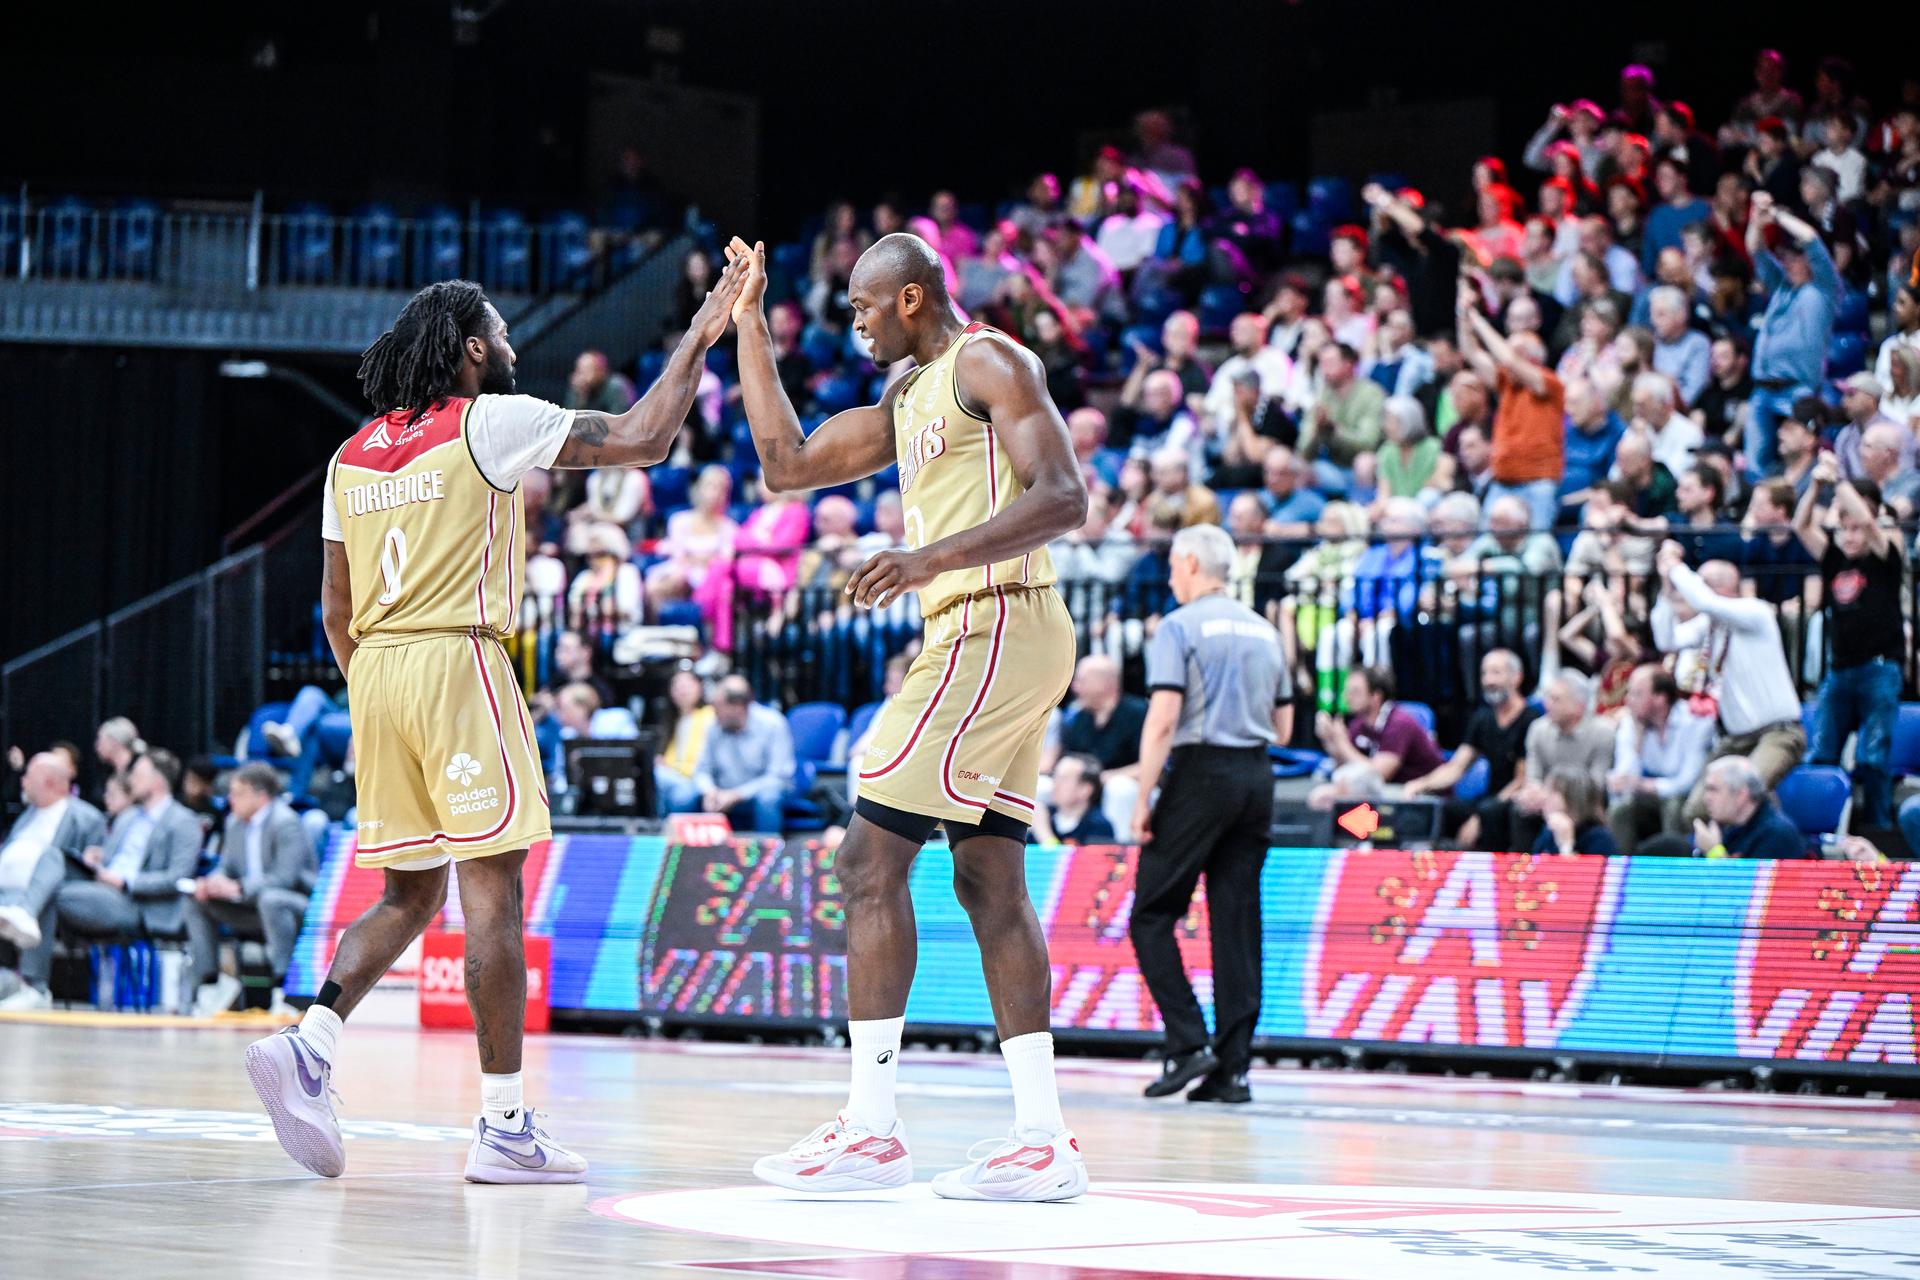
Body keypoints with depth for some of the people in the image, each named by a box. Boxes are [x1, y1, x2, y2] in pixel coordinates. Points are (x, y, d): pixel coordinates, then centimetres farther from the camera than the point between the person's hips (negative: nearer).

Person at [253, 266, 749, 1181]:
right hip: (457, 661, -7)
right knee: (493, 889, -4)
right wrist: (699, 339, 4)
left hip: (375, 667, 7)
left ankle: (308, 1043, -6)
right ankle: (504, 1127, -4)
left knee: (409, 894, 14)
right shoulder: (488, 422, -4)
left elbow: (335, 608, 18)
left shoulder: (353, 454, 16)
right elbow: (644, 439, -7)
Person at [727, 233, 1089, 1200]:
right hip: (976, 639, 10)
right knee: (989, 879, 7)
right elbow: (787, 464, 25)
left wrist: (936, 557, -28)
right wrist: (748, 325, 23)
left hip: (995, 627, -10)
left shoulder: (988, 364, -7)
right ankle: (1043, 1139, 5)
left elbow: (1064, 498, -18)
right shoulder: (907, 402, 22)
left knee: (871, 858, -10)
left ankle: (872, 1128, -11)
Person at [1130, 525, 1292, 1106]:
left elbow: (1163, 718, -14)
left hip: (1201, 774, -6)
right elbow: (1284, 729, 17)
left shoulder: (1179, 626, -5)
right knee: (1237, 923, 5)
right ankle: (1232, 1068, 2)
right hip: (1257, 779, 6)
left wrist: (1143, 798, -11)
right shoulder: (1263, 629, 15)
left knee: (1152, 915, 2)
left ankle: (1188, 1044, -10)